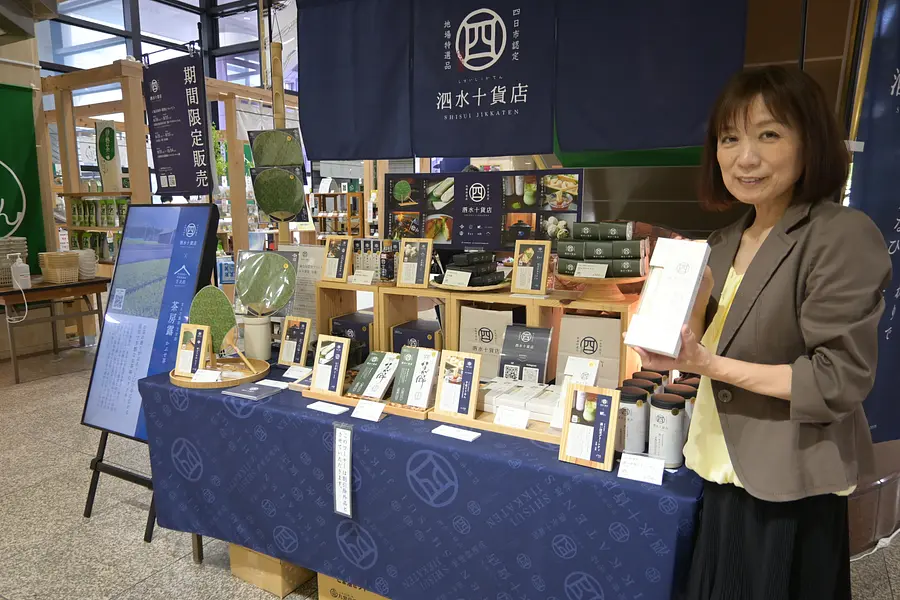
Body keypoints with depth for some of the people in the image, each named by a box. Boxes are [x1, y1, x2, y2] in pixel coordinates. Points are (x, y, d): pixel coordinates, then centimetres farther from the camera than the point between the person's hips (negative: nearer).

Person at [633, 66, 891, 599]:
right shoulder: (728, 241, 6)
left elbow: (841, 380, -20)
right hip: (730, 474, 8)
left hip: (790, 490, -7)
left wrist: (710, 366, -25)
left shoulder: (843, 235, -18)